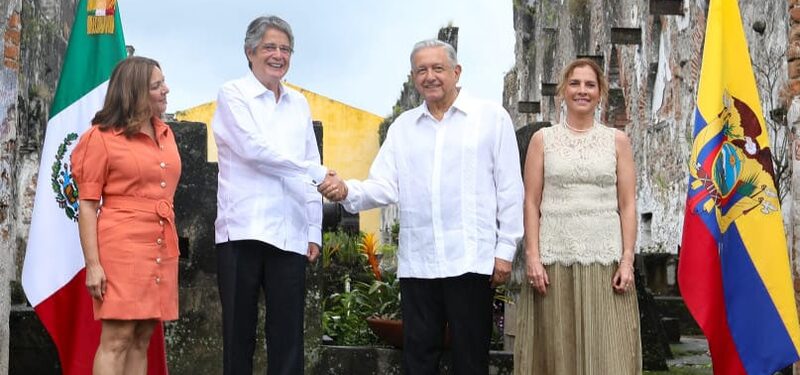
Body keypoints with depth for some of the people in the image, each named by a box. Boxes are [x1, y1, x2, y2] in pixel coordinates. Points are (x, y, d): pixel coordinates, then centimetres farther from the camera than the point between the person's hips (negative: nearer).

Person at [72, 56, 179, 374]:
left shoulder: (165, 134, 15)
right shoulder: (101, 136, -4)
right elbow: (87, 206, -6)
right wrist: (92, 264, -13)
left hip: (161, 250, 6)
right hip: (122, 248, -6)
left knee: (141, 340, 7)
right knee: (116, 339, -8)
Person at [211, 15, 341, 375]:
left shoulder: (299, 103, 16)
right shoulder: (232, 95, 4)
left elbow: (311, 173, 16)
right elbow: (253, 148, -10)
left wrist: (314, 231, 9)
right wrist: (318, 172, -9)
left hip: (291, 234, 4)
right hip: (243, 231, -4)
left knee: (288, 336, 2)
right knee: (239, 333, 2)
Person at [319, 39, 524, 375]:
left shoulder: (492, 118, 2)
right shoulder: (402, 127, 14)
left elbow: (510, 189, 1)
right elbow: (385, 186, 6)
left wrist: (505, 249, -3)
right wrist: (348, 192, -14)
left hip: (470, 259, -3)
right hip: (417, 262, 4)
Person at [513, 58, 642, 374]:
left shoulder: (617, 141, 9)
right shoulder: (543, 139, 8)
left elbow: (627, 205, 6)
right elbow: (531, 203, 4)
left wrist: (627, 260, -3)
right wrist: (532, 258, -6)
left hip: (605, 259, 0)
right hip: (555, 259, 0)